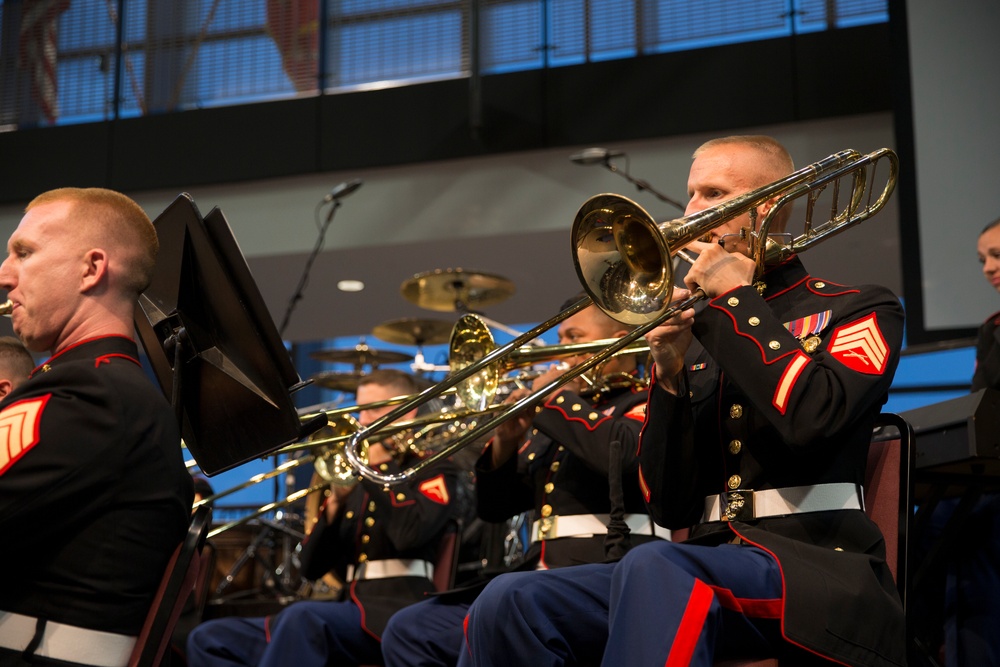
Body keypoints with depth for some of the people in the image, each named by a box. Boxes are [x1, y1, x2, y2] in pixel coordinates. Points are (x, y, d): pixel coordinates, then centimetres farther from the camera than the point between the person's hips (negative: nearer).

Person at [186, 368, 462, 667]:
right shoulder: (357, 483, 24)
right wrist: (336, 502, 2)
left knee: (302, 616, -38)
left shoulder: (433, 472, 7)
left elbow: (411, 534, -16)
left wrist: (381, 464, -4)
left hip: (397, 616, -7)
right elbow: (312, 568, 17)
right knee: (208, 638, -7)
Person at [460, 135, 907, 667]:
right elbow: (671, 510, 13)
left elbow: (809, 420, -15)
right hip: (712, 563, 5)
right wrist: (669, 376, 1)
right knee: (508, 603, -21)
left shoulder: (857, 311, 9)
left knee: (656, 569, -38)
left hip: (816, 566, -5)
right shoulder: (696, 334, 20)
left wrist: (739, 298, -4)